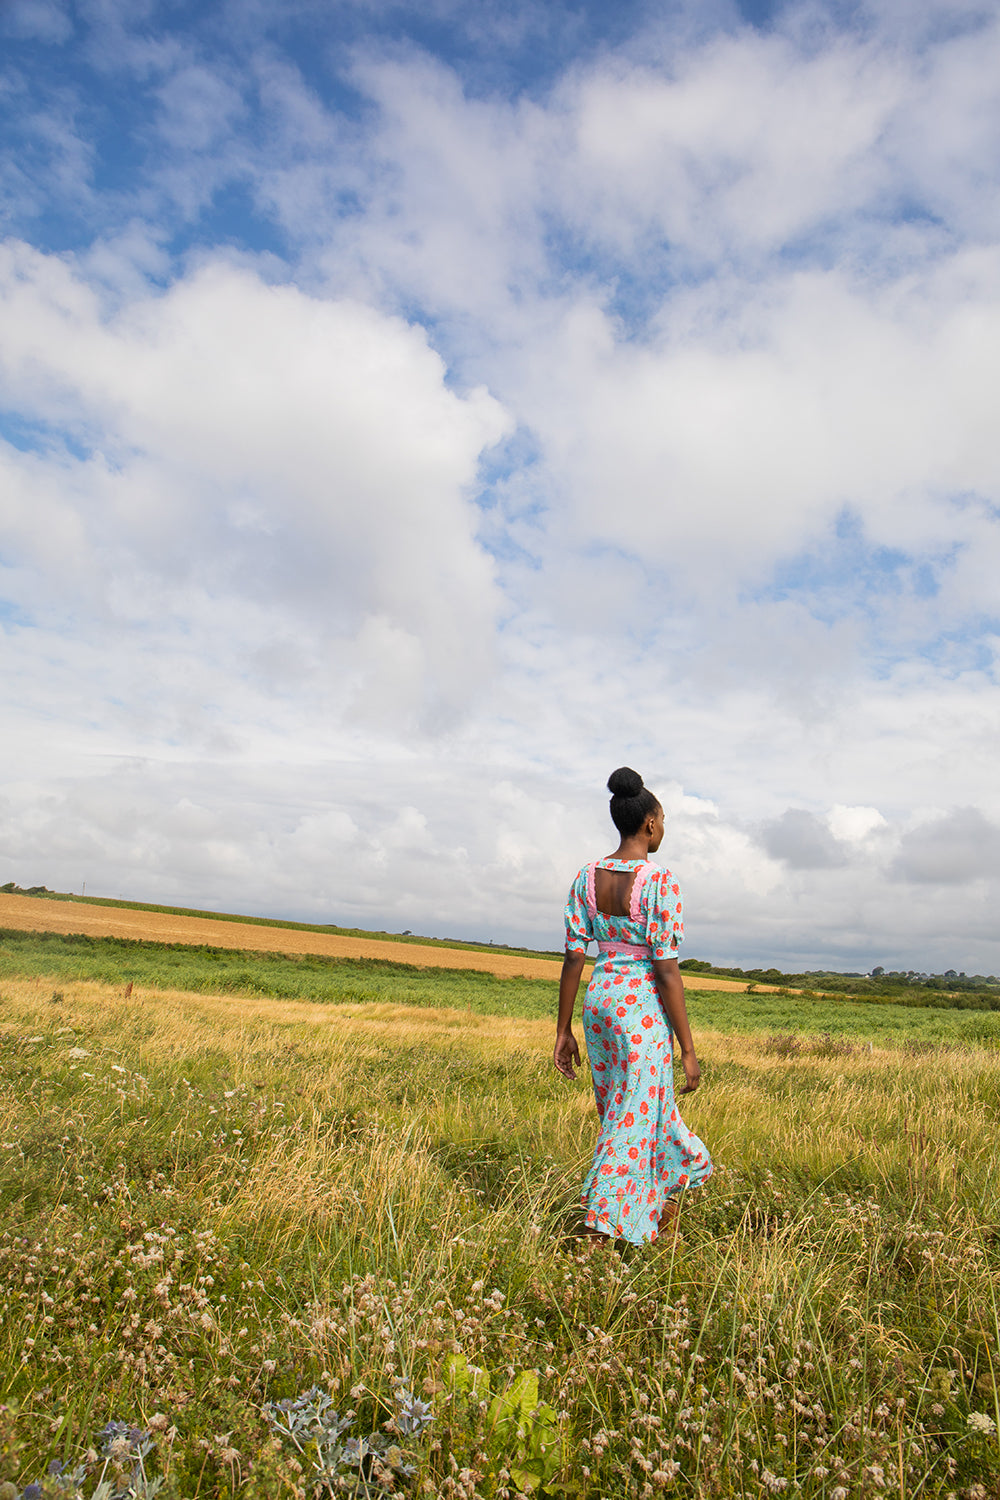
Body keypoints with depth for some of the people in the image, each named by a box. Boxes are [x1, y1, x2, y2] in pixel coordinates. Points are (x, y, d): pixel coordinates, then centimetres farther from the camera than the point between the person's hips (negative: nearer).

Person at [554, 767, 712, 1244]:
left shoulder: (587, 876, 1)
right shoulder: (661, 883, -16)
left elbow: (573, 958, 2)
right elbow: (666, 972, -16)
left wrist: (563, 1031, 9)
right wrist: (688, 1049, -8)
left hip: (598, 1000, 7)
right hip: (643, 1007, -7)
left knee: (624, 1107, 24)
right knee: (632, 1121, 5)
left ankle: (666, 1202, 43)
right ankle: (598, 1235, 11)